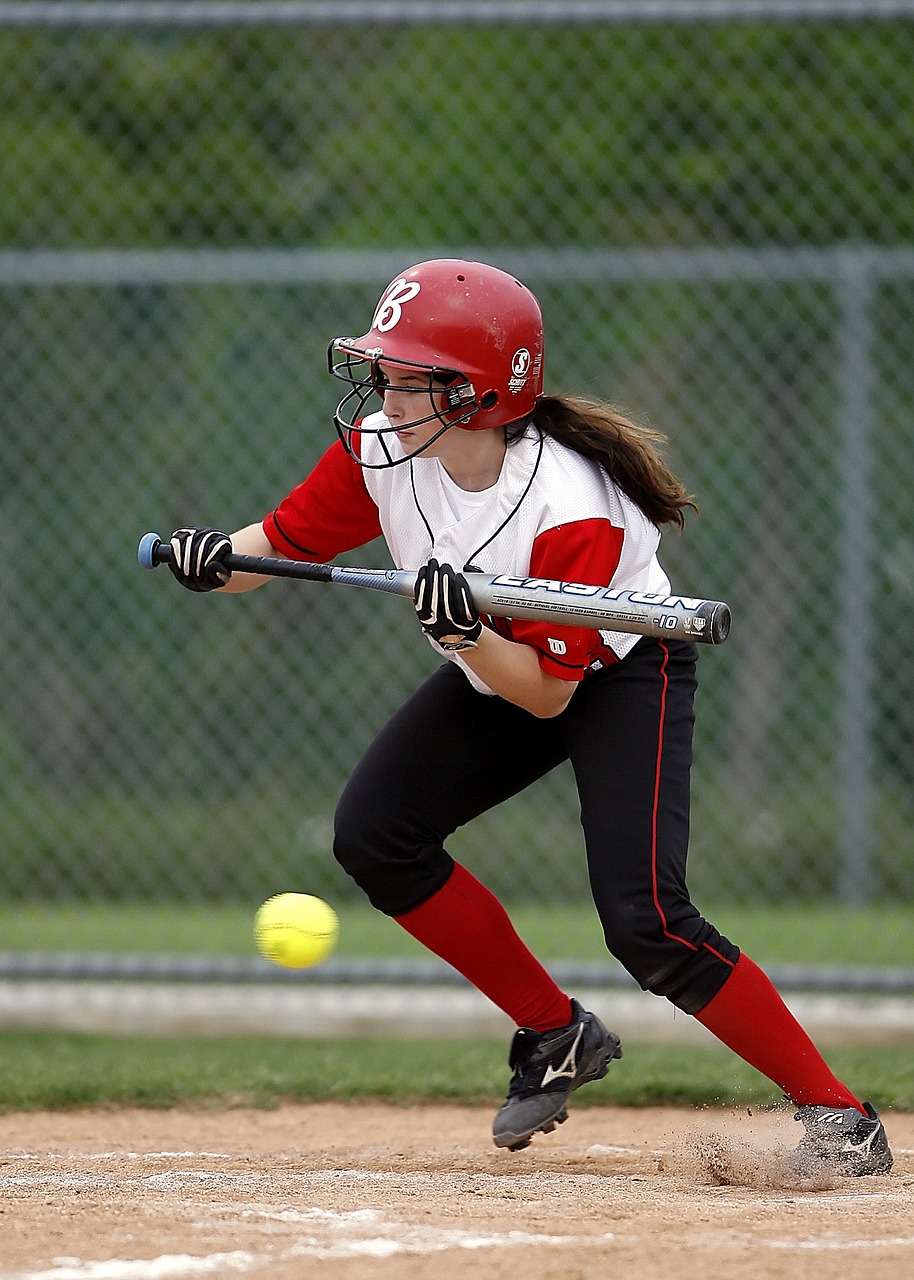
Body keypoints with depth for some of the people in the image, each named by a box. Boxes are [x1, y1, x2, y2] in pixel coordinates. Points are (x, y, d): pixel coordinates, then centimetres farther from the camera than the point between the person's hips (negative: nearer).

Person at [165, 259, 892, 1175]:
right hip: (492, 676, 7)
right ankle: (556, 1035, 6)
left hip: (621, 675, -7)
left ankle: (836, 1114, -12)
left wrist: (466, 635, -46)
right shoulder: (380, 450, -18)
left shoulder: (573, 512, -35)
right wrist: (216, 559, -29)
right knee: (372, 835, -10)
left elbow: (545, 692, -29)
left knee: (642, 920, -22)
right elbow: (282, 541, -8)